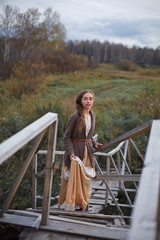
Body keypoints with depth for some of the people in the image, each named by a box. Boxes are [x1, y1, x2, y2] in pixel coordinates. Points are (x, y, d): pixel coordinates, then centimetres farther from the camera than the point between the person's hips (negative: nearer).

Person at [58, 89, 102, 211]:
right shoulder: (75, 117, -15)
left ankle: (82, 207, 27)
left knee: (86, 181, 11)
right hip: (75, 152, -6)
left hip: (87, 153, 6)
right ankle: (69, 207, 17)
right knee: (73, 181, -1)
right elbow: (67, 137, -12)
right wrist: (70, 153, -21)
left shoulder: (92, 115, 6)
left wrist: (94, 143, 5)